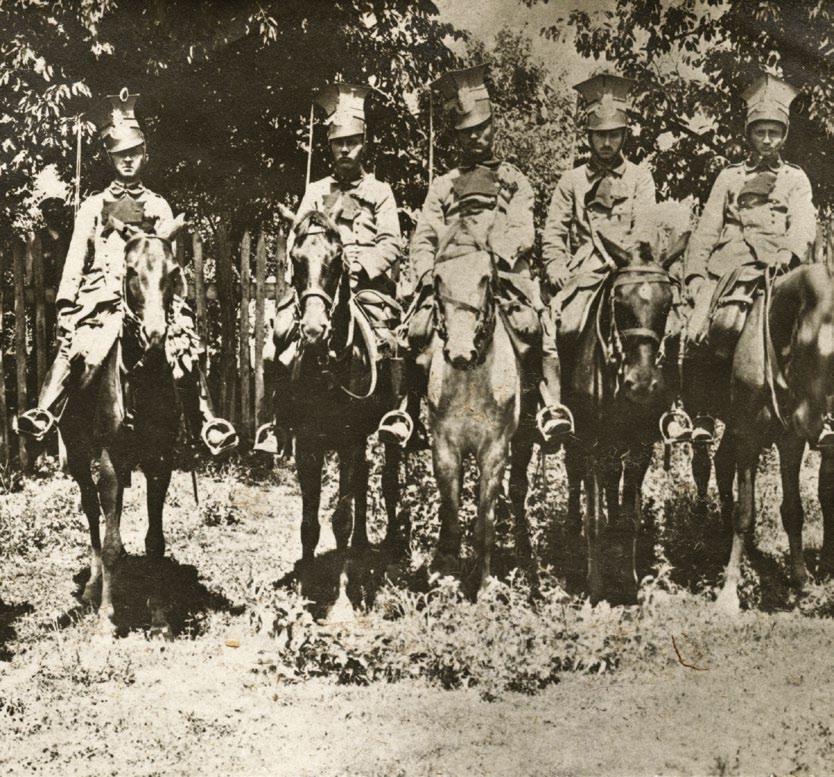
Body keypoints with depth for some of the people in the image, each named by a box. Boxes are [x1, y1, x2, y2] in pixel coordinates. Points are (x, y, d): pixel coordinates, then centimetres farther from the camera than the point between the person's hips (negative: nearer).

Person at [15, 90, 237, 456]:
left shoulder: (158, 207, 19)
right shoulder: (93, 206, 17)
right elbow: (76, 259, 11)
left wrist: (175, 303, 4)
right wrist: (64, 304, -1)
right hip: (102, 298, -1)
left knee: (184, 351, -19)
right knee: (72, 346, -26)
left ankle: (208, 422, -17)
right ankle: (44, 413, -33)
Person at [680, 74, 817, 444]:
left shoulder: (795, 178, 21)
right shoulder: (729, 178, 23)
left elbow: (804, 226, 3)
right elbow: (706, 231, 16)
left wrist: (790, 254, -20)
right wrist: (696, 273, -1)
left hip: (780, 266, -1)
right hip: (729, 266, 1)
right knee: (698, 336, -20)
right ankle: (701, 416, -11)